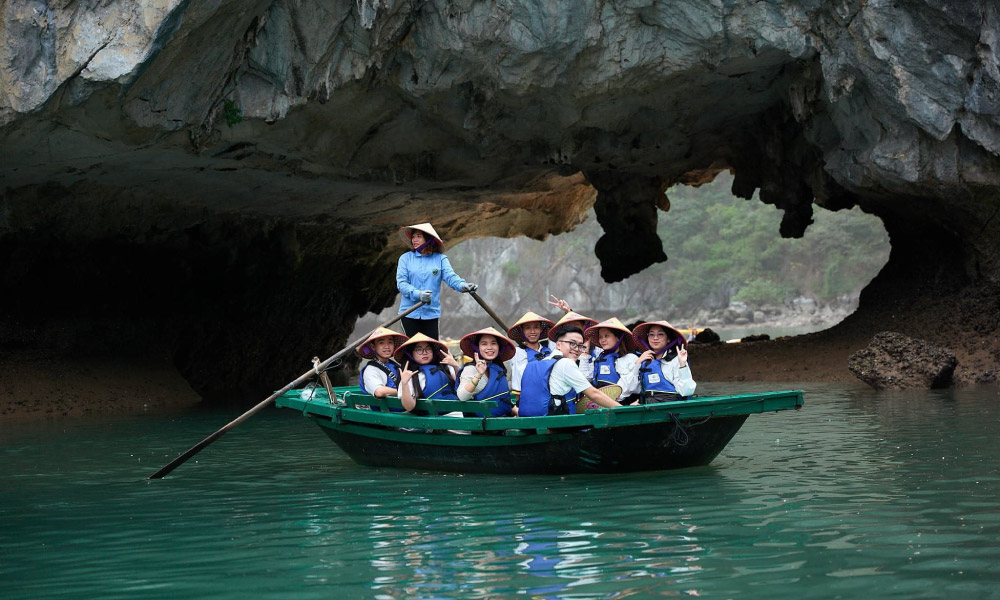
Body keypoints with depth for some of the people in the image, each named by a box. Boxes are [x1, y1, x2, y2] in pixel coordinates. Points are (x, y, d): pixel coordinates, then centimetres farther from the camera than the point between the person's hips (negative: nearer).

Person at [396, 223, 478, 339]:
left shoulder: (441, 259, 5)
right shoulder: (406, 258, 5)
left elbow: (450, 276, -8)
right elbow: (401, 282, -4)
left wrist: (462, 285, -31)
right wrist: (417, 294, -22)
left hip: (431, 313, 0)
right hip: (409, 312, 0)